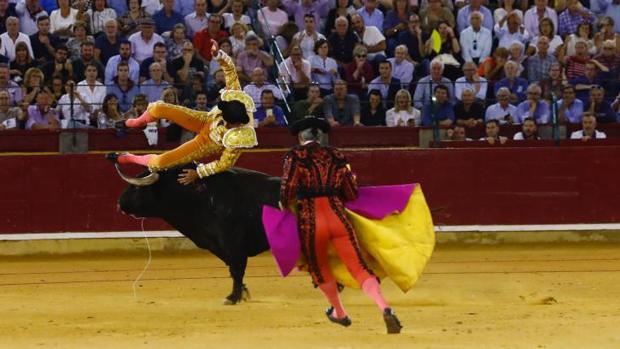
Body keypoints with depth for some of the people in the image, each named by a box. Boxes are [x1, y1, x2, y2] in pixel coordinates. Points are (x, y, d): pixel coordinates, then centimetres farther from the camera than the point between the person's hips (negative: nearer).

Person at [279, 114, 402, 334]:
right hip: (338, 217, 2)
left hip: (309, 220, -2)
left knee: (319, 268, 22)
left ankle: (339, 313, 39)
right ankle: (385, 309, -23)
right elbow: (352, 194, 15)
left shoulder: (295, 156, 1)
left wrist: (284, 206, 9)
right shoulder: (335, 156, 13)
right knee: (359, 267, -1)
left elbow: (288, 188, -11)